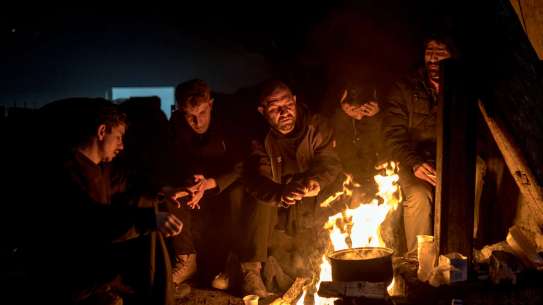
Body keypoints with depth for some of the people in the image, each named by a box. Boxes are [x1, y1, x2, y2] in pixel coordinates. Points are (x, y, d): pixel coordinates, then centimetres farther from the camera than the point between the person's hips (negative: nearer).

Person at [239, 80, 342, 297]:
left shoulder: (317, 126, -10)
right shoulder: (261, 139, -13)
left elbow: (331, 163, -17)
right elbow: (255, 179, -29)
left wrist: (318, 182, -43)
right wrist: (280, 195, -53)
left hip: (313, 210, 2)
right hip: (278, 212, -2)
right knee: (262, 200, -29)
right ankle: (250, 270, -27)